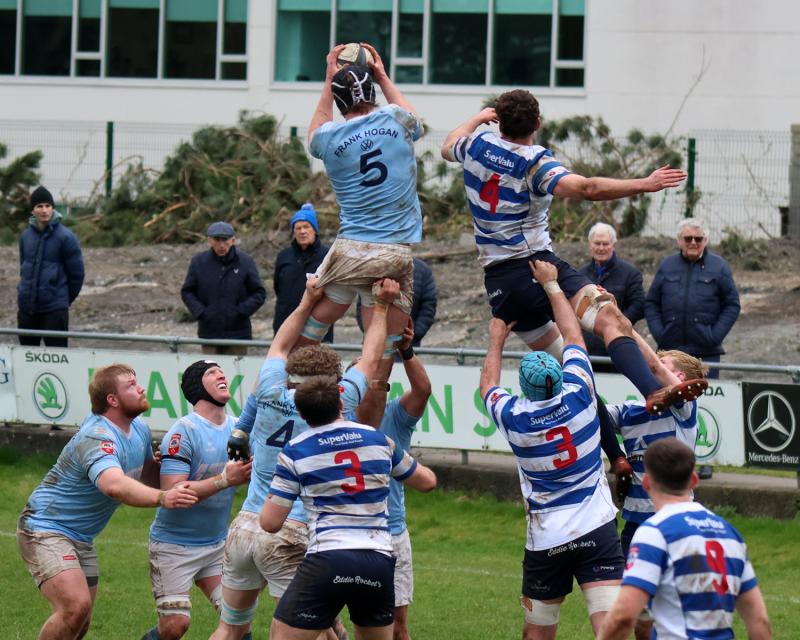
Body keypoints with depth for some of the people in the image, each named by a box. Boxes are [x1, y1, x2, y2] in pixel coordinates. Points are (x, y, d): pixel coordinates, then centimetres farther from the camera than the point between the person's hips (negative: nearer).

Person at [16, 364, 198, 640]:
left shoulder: (140, 430, 2)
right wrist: (162, 498, -61)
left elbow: (147, 473, 17)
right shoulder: (97, 437, -28)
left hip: (82, 539, 10)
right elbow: (114, 485, -47)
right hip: (46, 530, -10)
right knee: (75, 607, -27)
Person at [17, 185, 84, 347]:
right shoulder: (26, 235, 8)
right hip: (26, 307, 5)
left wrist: (65, 299, 4)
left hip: (55, 309, -5)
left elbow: (76, 273, -3)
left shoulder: (65, 237, -8)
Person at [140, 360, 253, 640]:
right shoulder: (184, 432, -16)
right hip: (174, 545, -6)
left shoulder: (238, 428, 4)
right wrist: (224, 480, -28)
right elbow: (172, 491, -23)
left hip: (217, 544, 6)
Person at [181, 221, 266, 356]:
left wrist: (241, 311, -9)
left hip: (237, 333, -1)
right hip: (209, 333, 1)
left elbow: (259, 294, 3)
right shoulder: (199, 262, 2)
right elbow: (187, 292, 9)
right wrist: (200, 312, -5)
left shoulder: (245, 262, -1)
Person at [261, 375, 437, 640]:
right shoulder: (379, 440, 11)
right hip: (379, 561, 4)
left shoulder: (295, 451, 1)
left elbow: (270, 522, 1)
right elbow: (427, 481, 26)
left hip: (328, 558, -4)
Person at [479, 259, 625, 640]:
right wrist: (551, 284, 20)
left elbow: (488, 385, 19)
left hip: (546, 540, 1)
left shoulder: (513, 418, -6)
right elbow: (572, 335, 9)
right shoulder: (579, 396, -7)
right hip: (596, 529, -1)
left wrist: (496, 341, 33)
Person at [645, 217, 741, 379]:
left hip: (706, 353, -2)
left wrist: (715, 336, -7)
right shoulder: (667, 265, 10)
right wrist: (658, 333, -2)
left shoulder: (718, 266, 3)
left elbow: (732, 305, 3)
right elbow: (651, 304, 12)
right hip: (670, 350, 2)